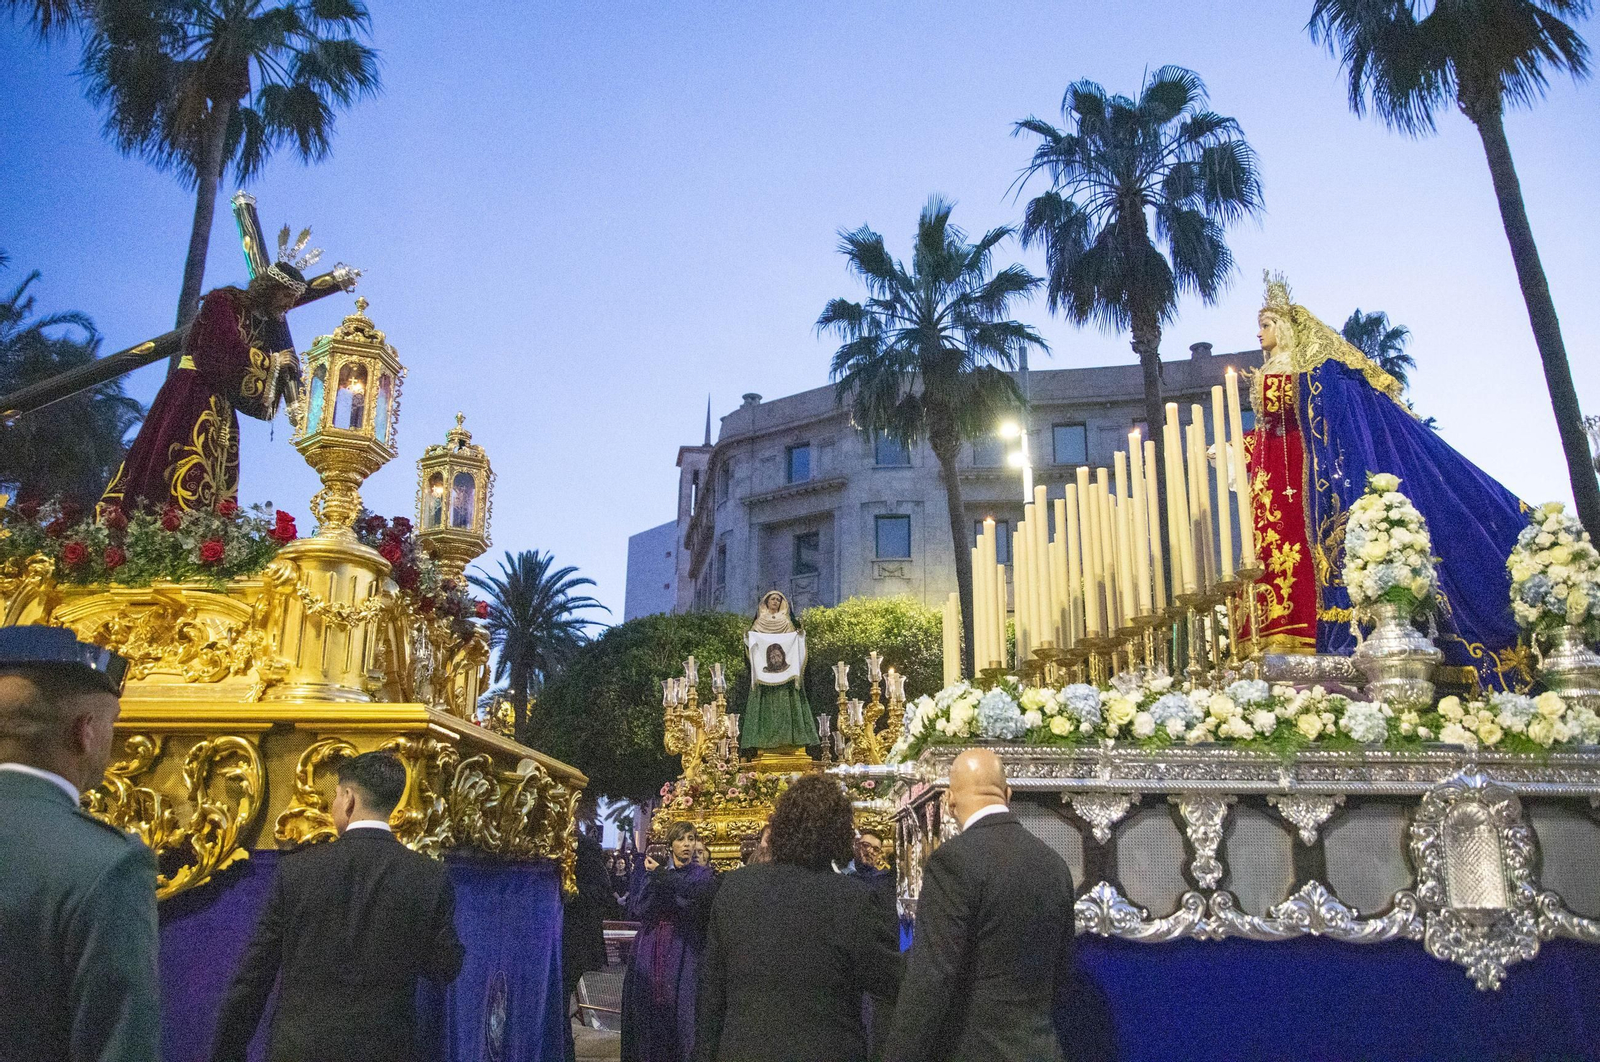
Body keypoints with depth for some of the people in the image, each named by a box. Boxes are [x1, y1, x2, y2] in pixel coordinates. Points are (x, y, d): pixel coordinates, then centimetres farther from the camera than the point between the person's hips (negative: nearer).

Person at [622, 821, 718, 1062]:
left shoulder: (703, 876, 3)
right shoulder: (654, 873, 10)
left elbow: (694, 900, -18)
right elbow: (639, 910, -3)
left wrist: (662, 875, -12)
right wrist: (656, 879, -14)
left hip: (683, 959, -3)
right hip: (650, 958, 3)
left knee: (677, 1014, -4)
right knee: (648, 1015, 4)